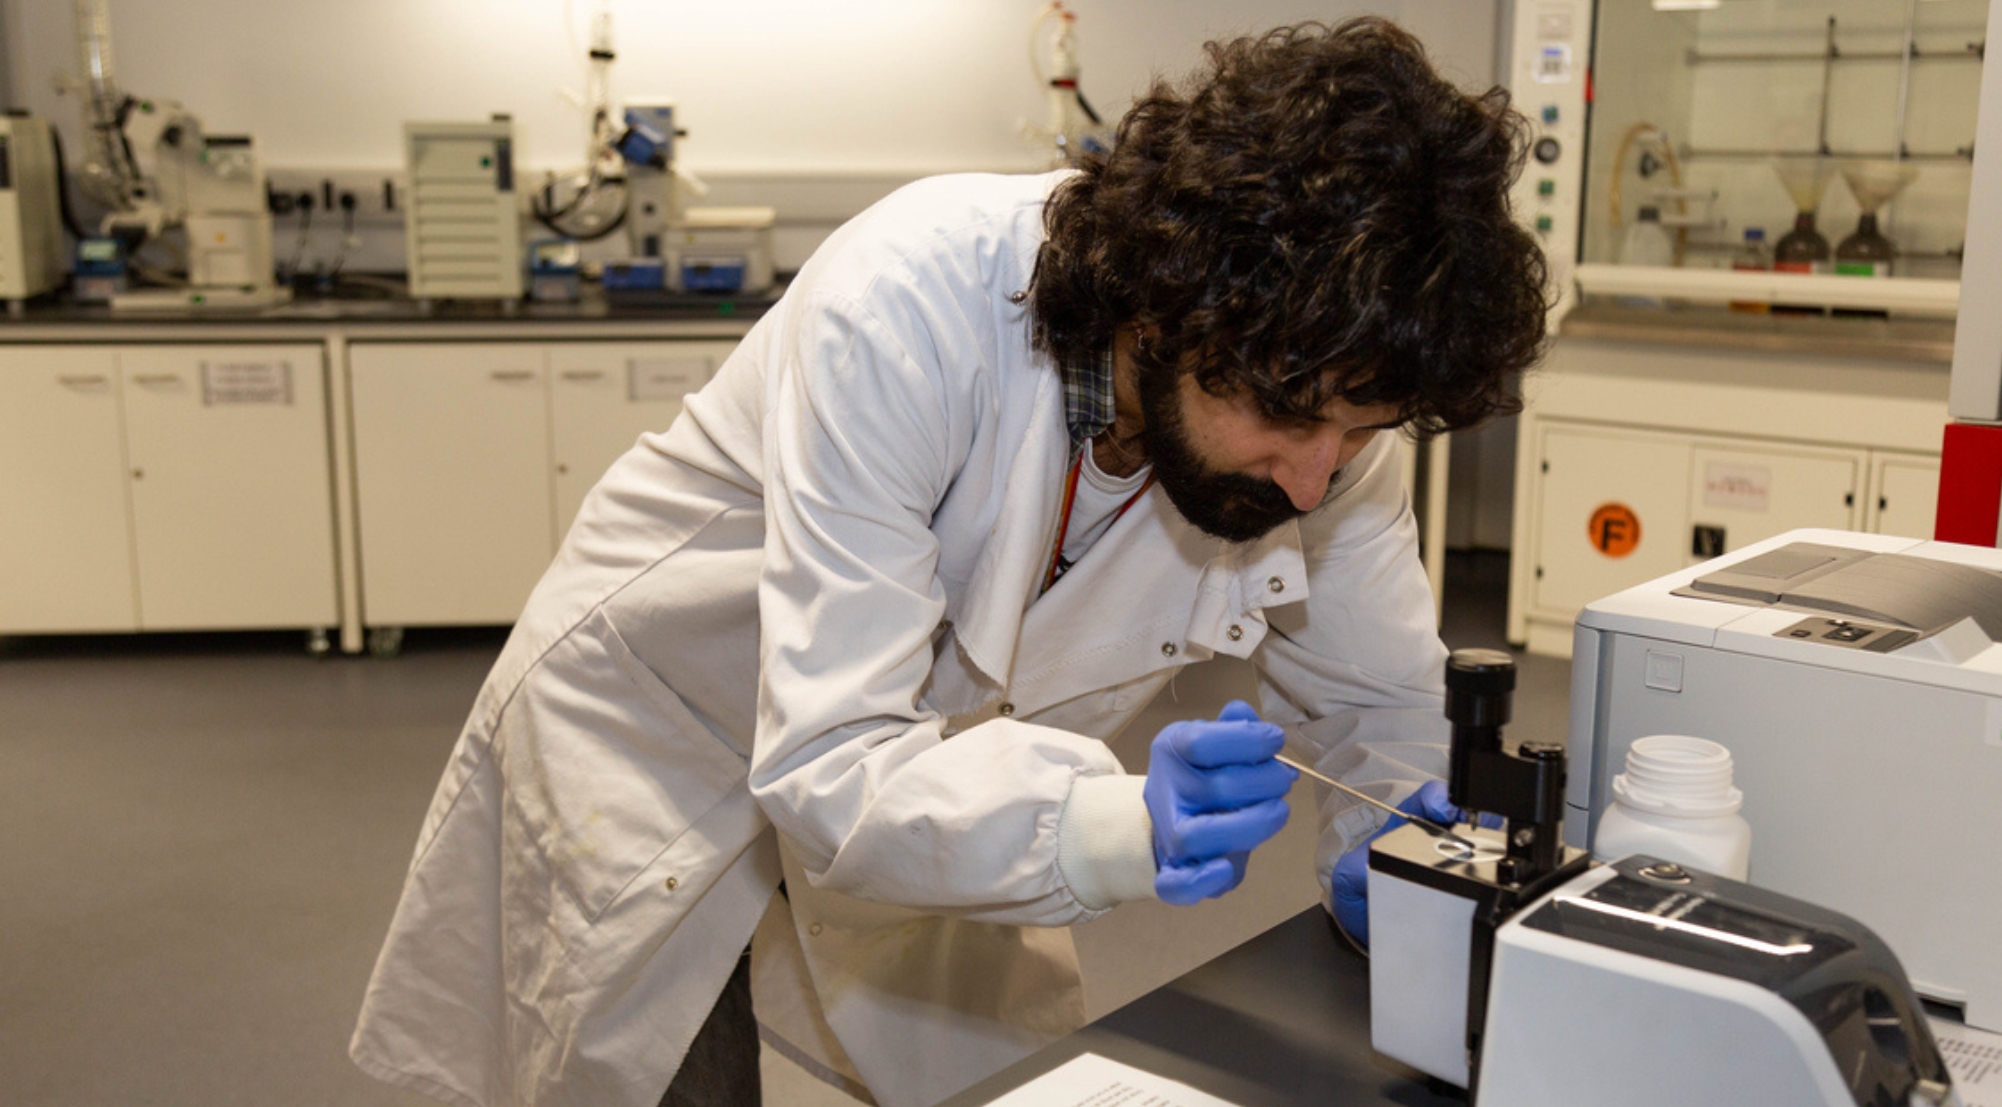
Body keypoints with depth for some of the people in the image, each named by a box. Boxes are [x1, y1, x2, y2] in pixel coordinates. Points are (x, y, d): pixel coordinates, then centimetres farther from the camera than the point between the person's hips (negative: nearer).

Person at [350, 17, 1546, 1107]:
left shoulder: (1312, 381, -21)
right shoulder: (912, 305, -36)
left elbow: (1382, 702, -4)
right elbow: (826, 763, -38)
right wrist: (1117, 829, -54)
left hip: (931, 758, 4)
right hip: (663, 733, -4)